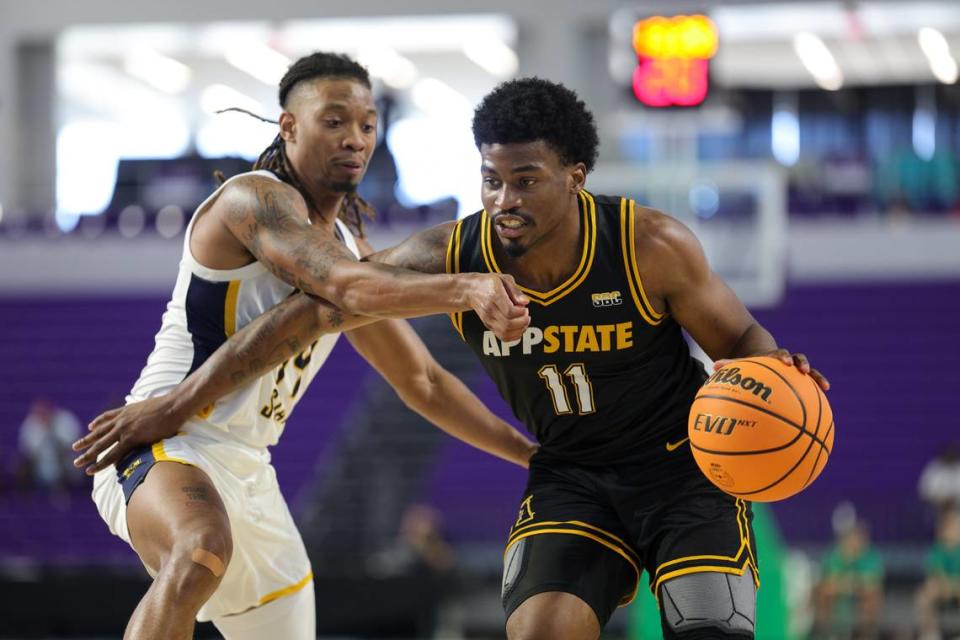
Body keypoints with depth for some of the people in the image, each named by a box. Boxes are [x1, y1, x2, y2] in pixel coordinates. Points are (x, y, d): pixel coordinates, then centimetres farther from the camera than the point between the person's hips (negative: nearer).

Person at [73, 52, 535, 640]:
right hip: (167, 443, -10)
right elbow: (348, 287, -31)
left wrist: (529, 453, 17)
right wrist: (465, 289, -46)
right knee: (202, 554, -41)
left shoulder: (349, 244, 15)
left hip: (249, 472, 10)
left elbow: (422, 381, 22)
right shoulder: (256, 199, -12)